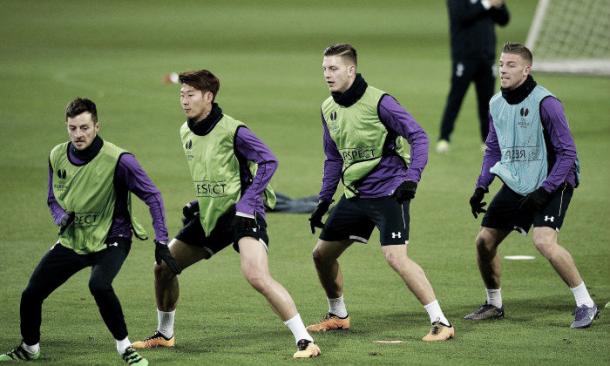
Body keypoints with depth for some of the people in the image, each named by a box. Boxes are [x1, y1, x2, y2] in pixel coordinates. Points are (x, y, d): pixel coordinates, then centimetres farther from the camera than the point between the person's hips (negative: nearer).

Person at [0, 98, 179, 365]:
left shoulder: (118, 160, -20)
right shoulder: (57, 156, -3)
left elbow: (152, 195, -14)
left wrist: (161, 241, -19)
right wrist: (62, 218, -10)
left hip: (110, 240, -5)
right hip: (72, 240, 5)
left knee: (99, 285, -34)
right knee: (31, 294, 1)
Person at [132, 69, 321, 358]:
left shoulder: (232, 131, -16)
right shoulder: (186, 132, 8)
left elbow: (268, 161, -17)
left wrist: (246, 203, -20)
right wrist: (199, 202, 15)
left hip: (241, 214, -8)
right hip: (209, 216, 8)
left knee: (257, 277, -27)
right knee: (163, 267, 10)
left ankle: (305, 341, -22)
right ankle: (164, 335, 31)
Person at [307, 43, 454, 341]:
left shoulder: (378, 102, -15)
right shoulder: (328, 109, 6)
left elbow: (418, 136, -15)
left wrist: (411, 178, -26)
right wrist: (324, 201, 16)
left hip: (388, 192, -8)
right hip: (354, 195, 8)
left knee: (396, 257, -21)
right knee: (322, 253, 11)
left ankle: (441, 323, -15)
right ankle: (338, 315, 33)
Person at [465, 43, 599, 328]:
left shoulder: (545, 103, -18)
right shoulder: (496, 104, 5)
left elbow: (567, 152, -16)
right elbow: (493, 149, 19)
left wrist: (545, 191, -22)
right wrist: (481, 187, 7)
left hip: (552, 185, -8)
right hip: (515, 185, 8)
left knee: (543, 241, -26)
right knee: (485, 240, 6)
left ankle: (585, 304, -14)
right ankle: (494, 305, 26)